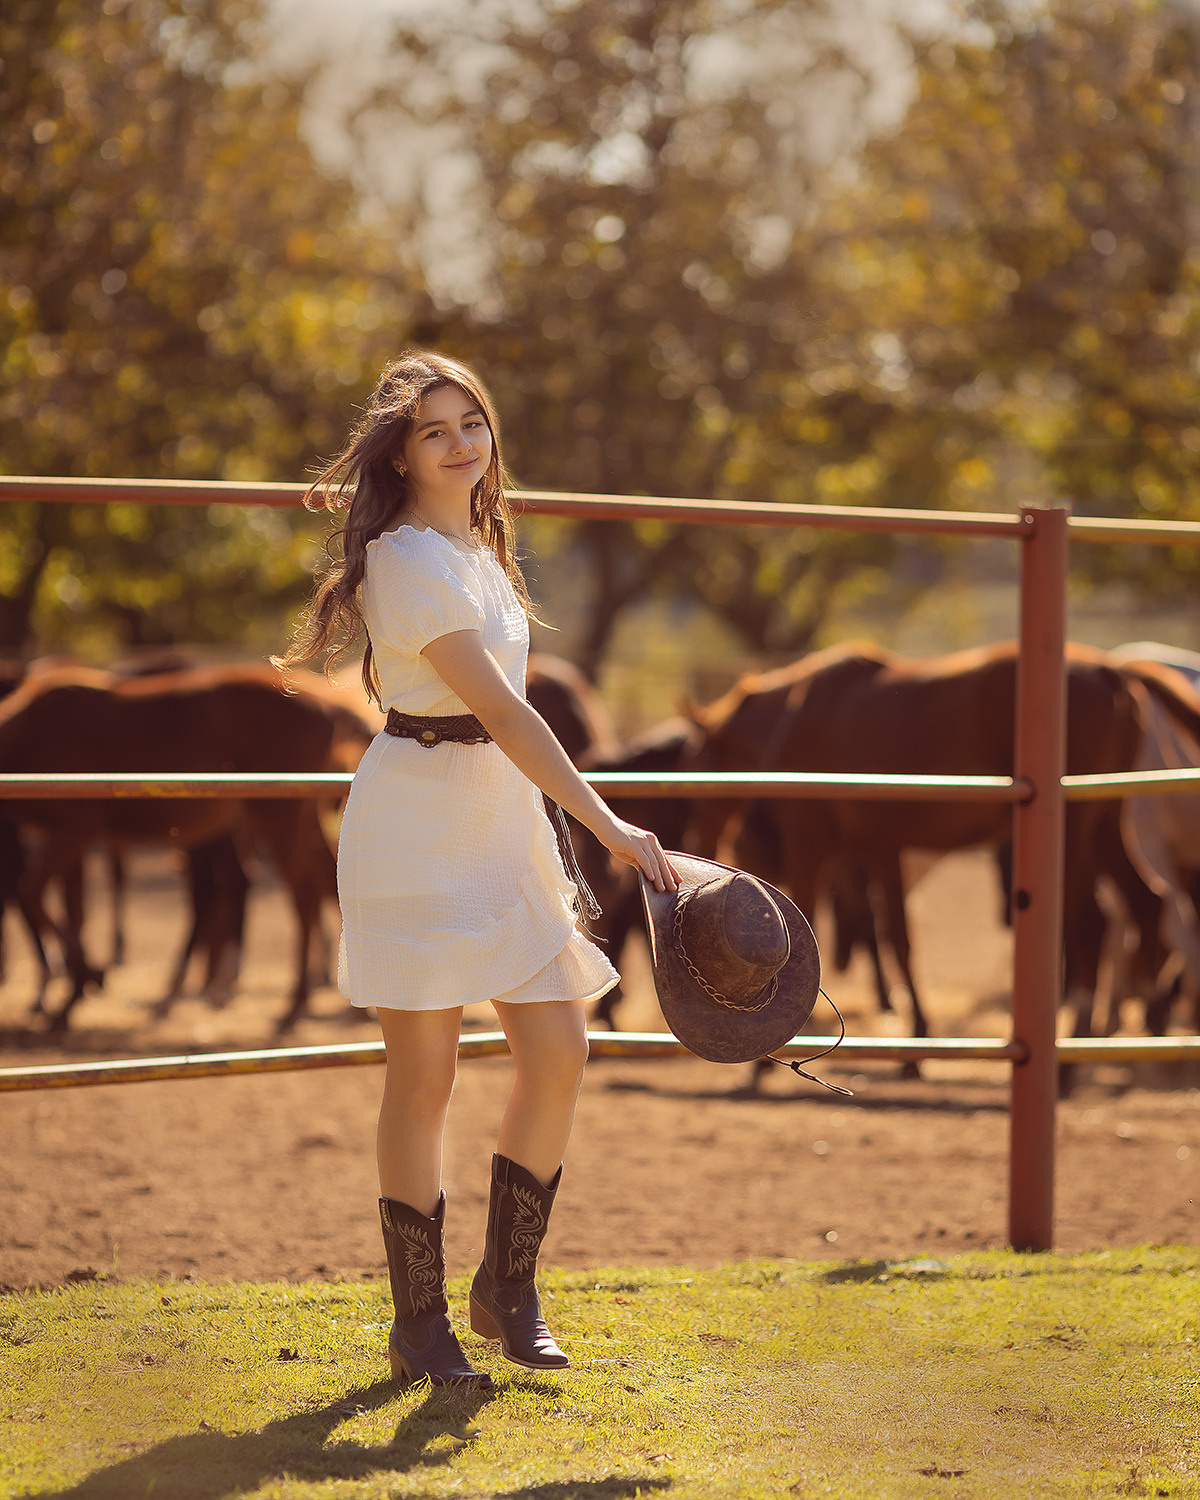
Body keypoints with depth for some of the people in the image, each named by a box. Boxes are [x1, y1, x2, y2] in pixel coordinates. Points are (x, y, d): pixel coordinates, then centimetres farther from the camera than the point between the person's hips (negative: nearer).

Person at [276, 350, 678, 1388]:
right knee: (425, 1076, -3)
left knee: (558, 1051, 1)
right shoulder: (412, 560, -16)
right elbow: (499, 710, -22)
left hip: (504, 819, 8)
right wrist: (608, 826, -25)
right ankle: (419, 1321, 5)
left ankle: (509, 1285, 16)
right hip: (416, 824, -8)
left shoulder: (476, 542, 13)